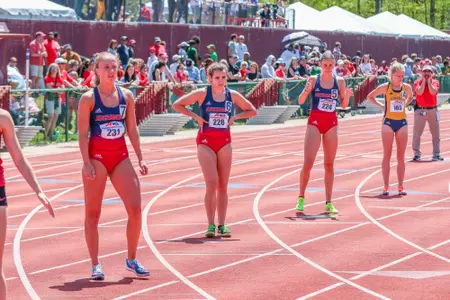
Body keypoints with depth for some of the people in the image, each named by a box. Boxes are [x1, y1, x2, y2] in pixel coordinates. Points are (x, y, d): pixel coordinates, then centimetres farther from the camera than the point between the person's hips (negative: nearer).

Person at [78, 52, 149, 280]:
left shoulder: (126, 96, 6)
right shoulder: (89, 98, -6)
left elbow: (132, 128, 11)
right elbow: (82, 133, -8)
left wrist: (140, 158, 8)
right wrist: (86, 163, -16)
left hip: (121, 156, 4)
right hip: (97, 157, -4)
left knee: (135, 209, -3)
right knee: (93, 212, 1)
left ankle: (132, 259, 11)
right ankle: (95, 265, 8)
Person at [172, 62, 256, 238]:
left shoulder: (232, 95, 4)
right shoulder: (202, 94, -4)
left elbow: (252, 111, 14)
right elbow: (177, 105, -1)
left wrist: (234, 117, -1)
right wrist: (196, 117, -8)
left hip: (224, 142, 3)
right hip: (206, 142, -3)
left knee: (223, 185, 4)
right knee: (212, 183, -13)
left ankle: (221, 225, 9)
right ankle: (211, 225, -5)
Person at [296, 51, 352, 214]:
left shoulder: (339, 81, 3)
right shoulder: (313, 79, -3)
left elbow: (344, 105, 7)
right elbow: (301, 101, -7)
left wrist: (347, 96, -14)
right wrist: (306, 90, -27)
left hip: (331, 123, 2)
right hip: (314, 122, -2)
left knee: (329, 164, 5)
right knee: (308, 163, -8)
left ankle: (328, 202, 10)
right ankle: (301, 198, 6)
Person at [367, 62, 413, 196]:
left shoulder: (406, 87, 1)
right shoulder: (385, 87, -7)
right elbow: (370, 96, 4)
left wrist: (405, 104, 5)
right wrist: (381, 105, -4)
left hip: (402, 123, 3)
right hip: (388, 122, -3)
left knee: (401, 157, 4)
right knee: (387, 156, -1)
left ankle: (401, 186, 8)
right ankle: (386, 187, 2)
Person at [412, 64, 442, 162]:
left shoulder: (435, 82, 5)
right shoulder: (417, 82, 2)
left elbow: (433, 91, -14)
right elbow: (419, 92, -17)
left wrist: (429, 80, -12)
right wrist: (424, 80, -12)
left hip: (433, 110, 2)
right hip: (420, 110, -2)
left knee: (436, 133, 4)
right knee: (417, 133, -5)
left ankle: (436, 154, 9)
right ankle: (416, 154, 1)